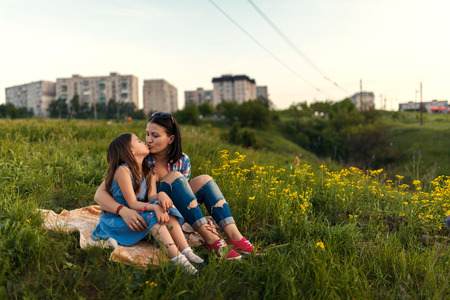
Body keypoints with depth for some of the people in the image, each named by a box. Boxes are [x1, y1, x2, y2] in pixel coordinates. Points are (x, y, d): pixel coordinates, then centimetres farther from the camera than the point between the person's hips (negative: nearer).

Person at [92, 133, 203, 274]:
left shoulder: (148, 172, 8)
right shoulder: (123, 170, -17)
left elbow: (151, 196, -7)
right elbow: (132, 203, -21)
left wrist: (161, 195, -30)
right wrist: (154, 207, -37)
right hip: (116, 221, -7)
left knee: (165, 210, -15)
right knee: (151, 215, -31)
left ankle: (187, 252, -26)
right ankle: (177, 258, -41)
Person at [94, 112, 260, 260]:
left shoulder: (182, 161, -3)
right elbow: (99, 194, -20)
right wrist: (123, 211, -40)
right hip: (144, 219, -4)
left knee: (203, 180, -17)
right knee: (174, 177, -29)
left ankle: (234, 236, -28)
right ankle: (210, 240, -32)